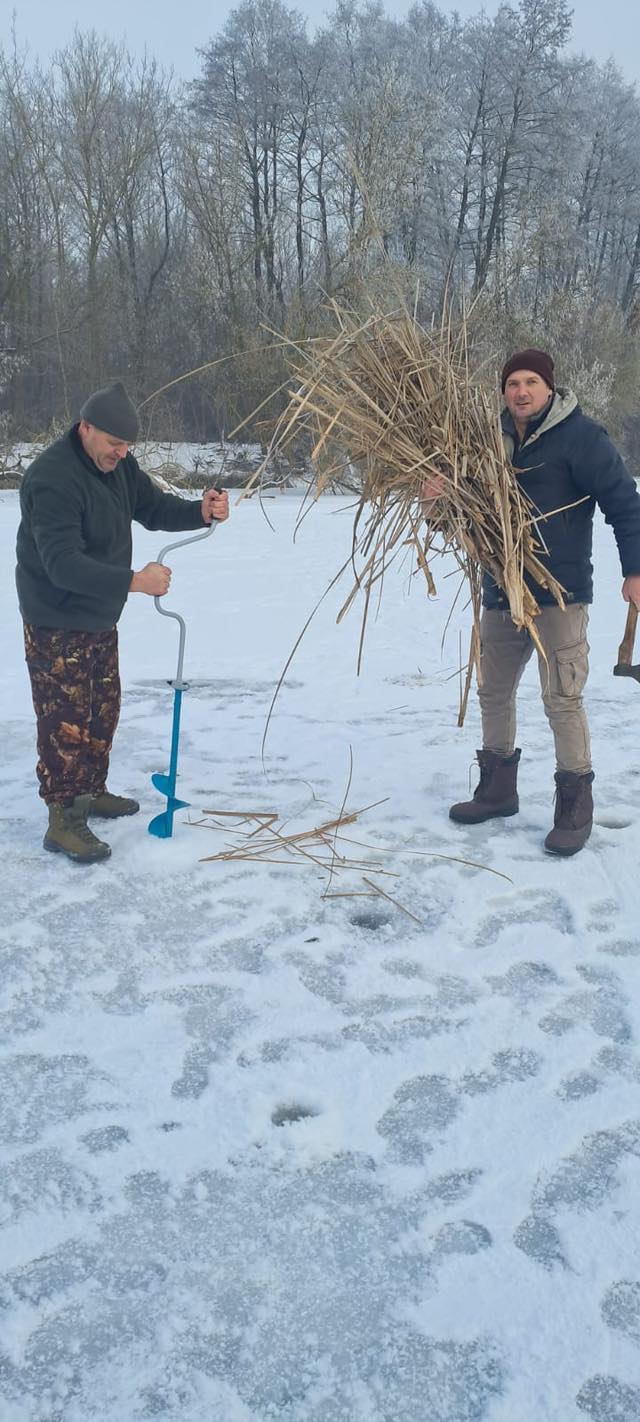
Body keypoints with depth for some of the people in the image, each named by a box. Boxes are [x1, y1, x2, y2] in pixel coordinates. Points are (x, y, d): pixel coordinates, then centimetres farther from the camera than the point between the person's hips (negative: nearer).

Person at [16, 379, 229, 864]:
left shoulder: (117, 463, 0)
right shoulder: (52, 478, -27)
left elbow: (154, 506, 8)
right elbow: (62, 564, -33)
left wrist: (200, 511, -12)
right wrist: (133, 581, -40)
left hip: (100, 618, 9)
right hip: (57, 625, -9)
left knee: (104, 707, 20)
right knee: (66, 720, -4)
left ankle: (91, 791, 37)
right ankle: (63, 820, 5)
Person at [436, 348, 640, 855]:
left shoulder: (579, 434, -10)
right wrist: (443, 492, -8)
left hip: (560, 593, -6)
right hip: (501, 590, 7)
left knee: (562, 699, -6)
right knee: (493, 691, 14)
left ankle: (576, 806, 6)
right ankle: (498, 789, 30)